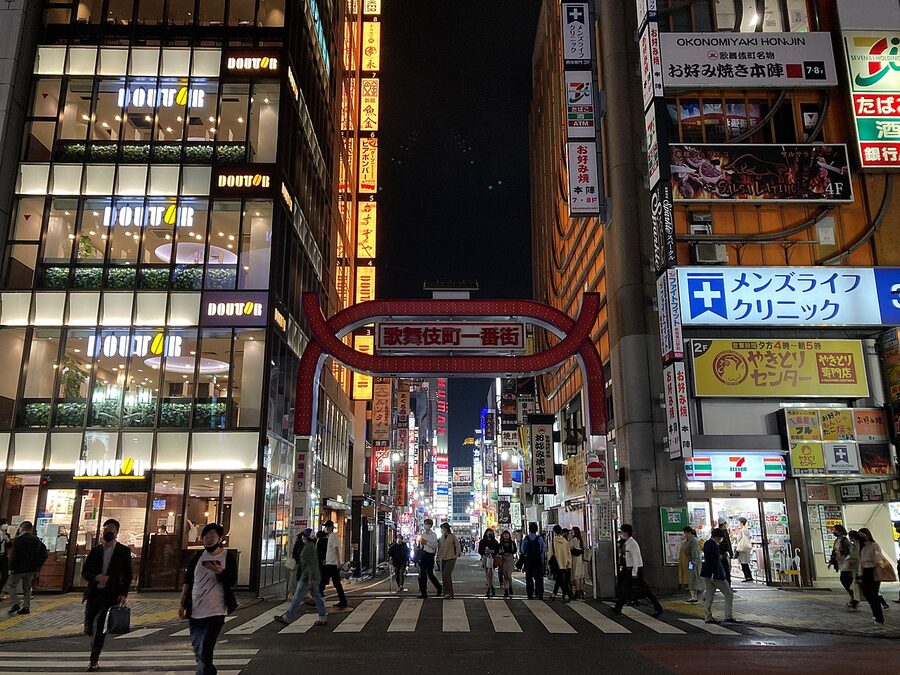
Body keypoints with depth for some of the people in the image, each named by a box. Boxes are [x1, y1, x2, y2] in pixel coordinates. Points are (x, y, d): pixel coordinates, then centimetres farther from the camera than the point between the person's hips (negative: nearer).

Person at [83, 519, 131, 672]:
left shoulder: (124, 551, 1)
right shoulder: (95, 550, 9)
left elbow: (127, 574, 2)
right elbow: (84, 572, 6)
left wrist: (124, 593, -9)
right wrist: (96, 577, -14)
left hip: (111, 594, -4)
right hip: (93, 593, 4)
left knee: (99, 624, -17)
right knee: (89, 628, 5)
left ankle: (94, 661, -3)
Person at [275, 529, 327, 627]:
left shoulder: (308, 547, -15)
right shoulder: (311, 546, 16)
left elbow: (311, 564, -21)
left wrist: (311, 578, -23)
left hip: (307, 578, -10)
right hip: (312, 578, 10)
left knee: (297, 598, -2)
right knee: (317, 597, 9)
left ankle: (287, 618, 4)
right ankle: (323, 618, 9)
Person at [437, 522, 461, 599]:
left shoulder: (452, 536, -5)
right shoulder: (441, 537, 11)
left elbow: (457, 546, -1)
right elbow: (439, 547, 16)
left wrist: (457, 554, -8)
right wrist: (438, 556, 9)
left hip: (451, 558, -6)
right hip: (443, 559, 6)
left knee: (446, 575, -19)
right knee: (444, 576, 6)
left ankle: (448, 593, -11)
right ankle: (449, 594, 13)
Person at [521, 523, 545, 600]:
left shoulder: (525, 539, -7)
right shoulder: (540, 538, -7)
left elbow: (522, 551, -5)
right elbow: (544, 549, -3)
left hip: (528, 560, 0)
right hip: (538, 560, 0)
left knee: (529, 577, 10)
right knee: (539, 577, 5)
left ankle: (530, 594, 11)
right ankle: (539, 594, -2)